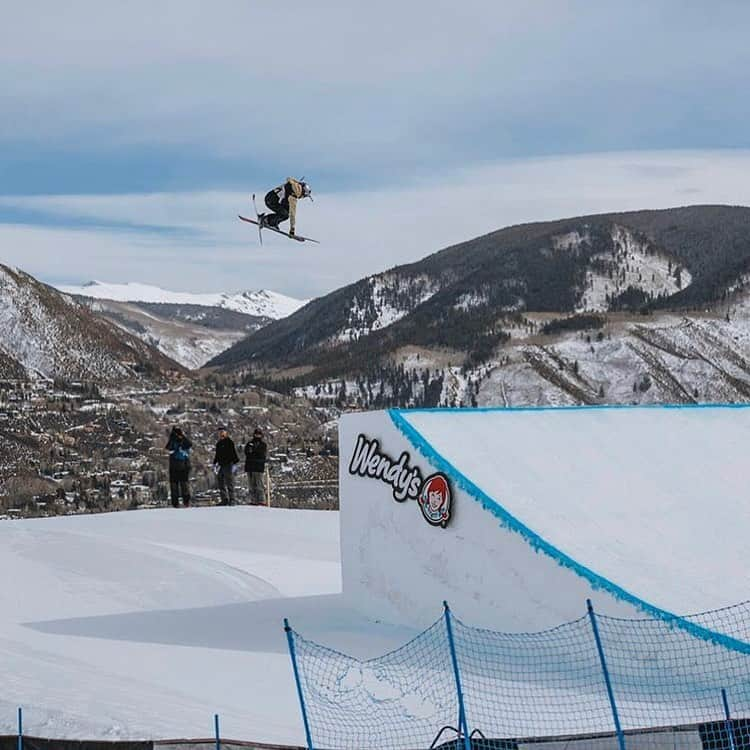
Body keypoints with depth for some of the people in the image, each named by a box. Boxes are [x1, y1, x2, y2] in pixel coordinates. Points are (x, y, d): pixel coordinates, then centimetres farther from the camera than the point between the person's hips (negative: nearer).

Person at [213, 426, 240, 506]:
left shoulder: (229, 442, -6)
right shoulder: (219, 443, 16)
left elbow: (234, 454, -10)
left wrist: (234, 464, -15)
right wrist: (215, 463, 19)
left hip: (228, 465, -8)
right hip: (221, 466, 8)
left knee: (229, 484, -7)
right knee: (221, 484, 8)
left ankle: (231, 500, -4)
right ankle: (225, 500, 14)